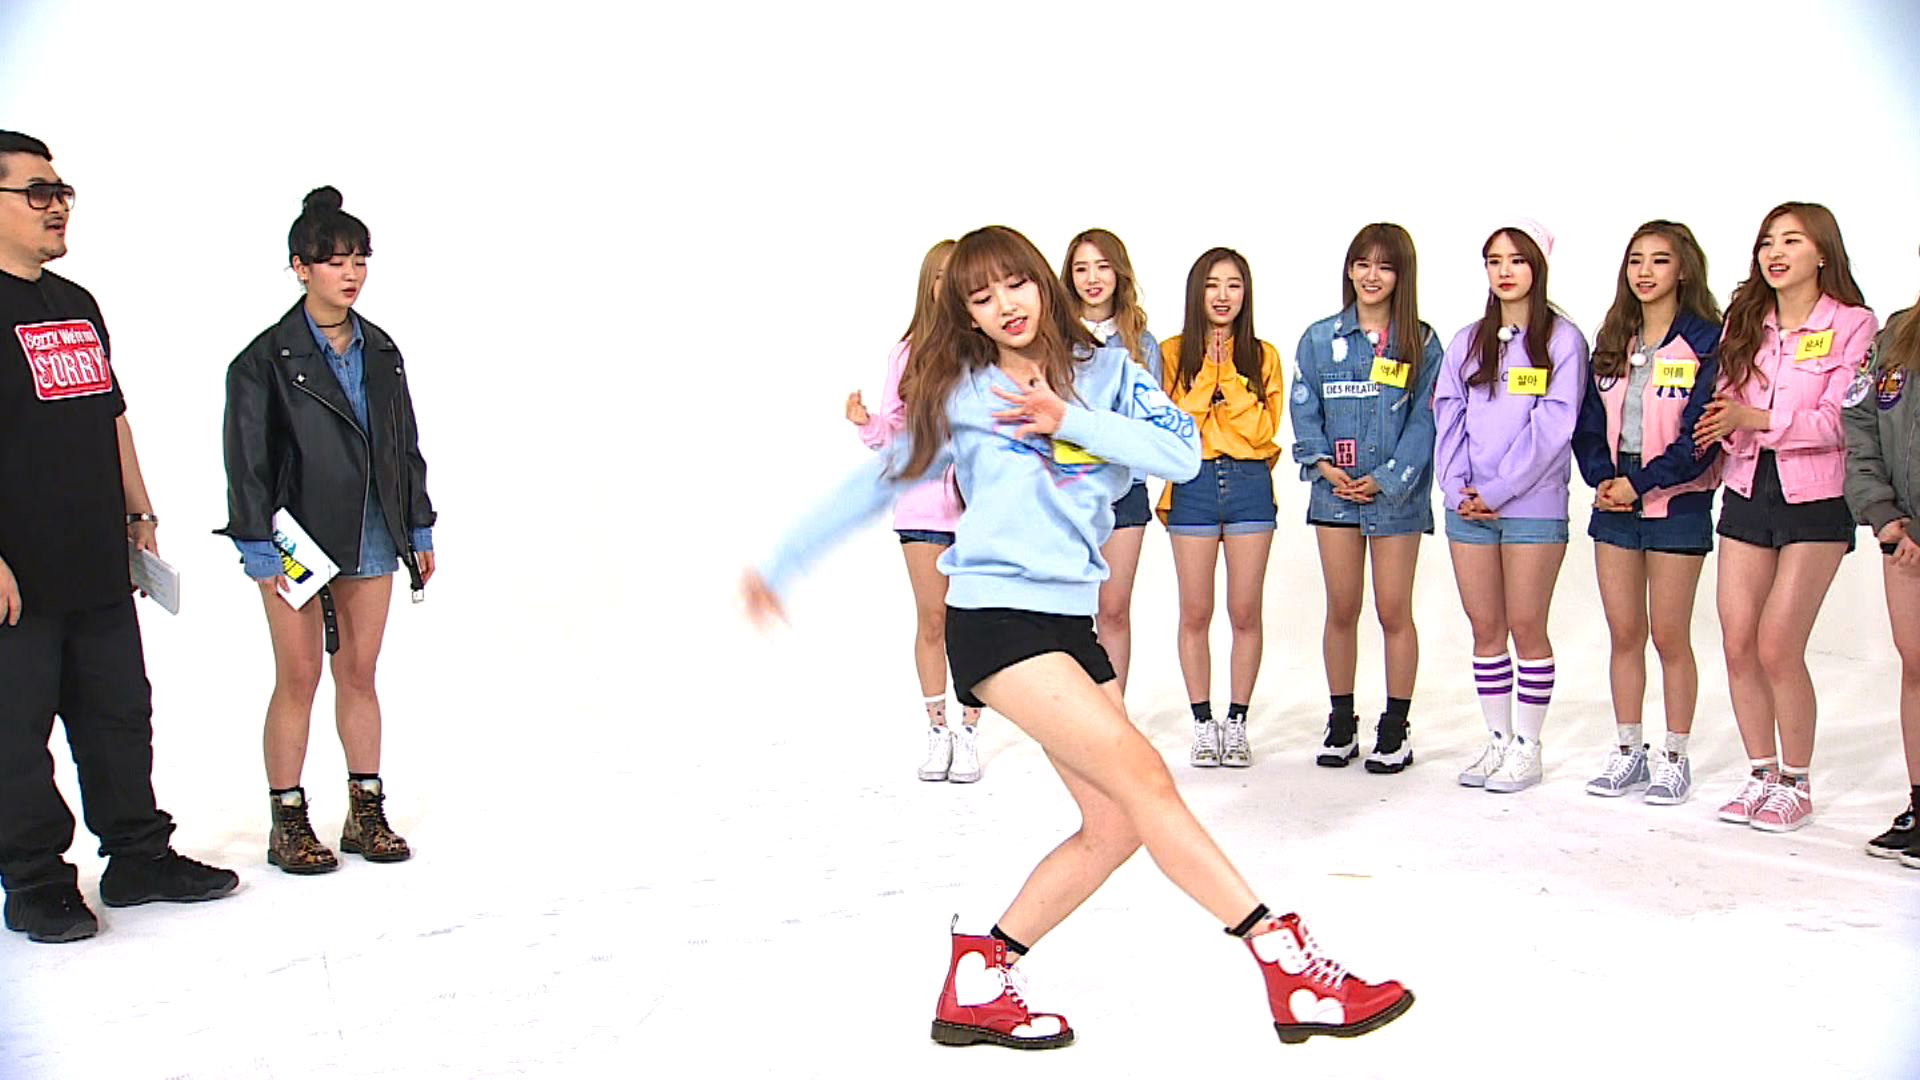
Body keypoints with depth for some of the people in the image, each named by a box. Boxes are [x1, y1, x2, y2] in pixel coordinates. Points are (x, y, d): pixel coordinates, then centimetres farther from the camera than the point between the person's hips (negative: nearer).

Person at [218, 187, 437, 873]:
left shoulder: (380, 351, 10)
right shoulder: (266, 359, -6)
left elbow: (406, 447, 14)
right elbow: (246, 461, -8)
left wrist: (419, 531, 13)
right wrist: (258, 548, -12)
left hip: (371, 537, 5)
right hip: (297, 539, -4)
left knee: (360, 672, 10)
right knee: (299, 677, 2)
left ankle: (367, 812, 18)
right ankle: (287, 821, 13)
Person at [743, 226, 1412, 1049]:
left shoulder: (1106, 372, 11)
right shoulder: (958, 394, 5)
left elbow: (1183, 454, -2)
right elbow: (877, 483, 14)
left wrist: (1072, 420, -12)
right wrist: (781, 566, 19)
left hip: (1069, 622, 5)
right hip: (994, 618, -5)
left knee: (1117, 825, 0)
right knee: (1143, 775, -16)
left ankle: (976, 984, 11)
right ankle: (1289, 967, -13)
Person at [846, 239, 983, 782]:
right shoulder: (907, 353, 7)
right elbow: (893, 430, 9)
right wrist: (867, 424, -11)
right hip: (922, 502, 2)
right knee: (931, 620, 7)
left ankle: (968, 732, 14)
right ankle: (937, 732, 18)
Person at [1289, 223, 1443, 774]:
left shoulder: (1421, 342, 1)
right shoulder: (1320, 338, 6)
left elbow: (1424, 419, -3)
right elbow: (1303, 410, 6)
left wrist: (1386, 479, -12)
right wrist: (1322, 463, -10)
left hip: (1396, 495, -2)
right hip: (1335, 490, 2)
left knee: (1394, 611, 3)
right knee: (1341, 609, 8)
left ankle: (1395, 729, 14)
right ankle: (1341, 723, 18)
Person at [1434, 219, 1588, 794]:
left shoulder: (1562, 339, -1)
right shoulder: (1467, 342, 13)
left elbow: (1552, 427, -9)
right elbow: (1449, 420, 9)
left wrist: (1497, 491, -13)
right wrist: (1458, 489, -5)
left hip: (1533, 505, -4)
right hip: (1468, 508, 4)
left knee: (1526, 627, -1)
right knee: (1485, 628, 7)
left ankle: (1528, 748, 10)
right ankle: (1498, 741, 18)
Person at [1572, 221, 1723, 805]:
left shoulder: (1706, 341, -6)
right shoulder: (1613, 341, 12)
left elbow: (1701, 435, -13)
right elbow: (1590, 423, 9)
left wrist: (1640, 483, -16)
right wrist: (1601, 478, -7)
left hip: (1677, 502, -5)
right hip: (1614, 499, 5)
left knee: (1670, 636, 1)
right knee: (1623, 633, 9)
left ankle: (1675, 758, 14)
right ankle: (1627, 753, 19)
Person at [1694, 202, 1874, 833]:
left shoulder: (1852, 325, -4)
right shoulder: (1745, 322, 11)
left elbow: (1839, 422, -12)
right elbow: (1726, 407, 10)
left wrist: (1758, 419, -21)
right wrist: (1717, 437, -11)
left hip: (1816, 499, -5)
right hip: (1747, 493, 5)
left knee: (1777, 648, -7)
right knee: (1738, 645, 2)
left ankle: (1796, 783, 11)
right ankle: (1761, 774, 18)